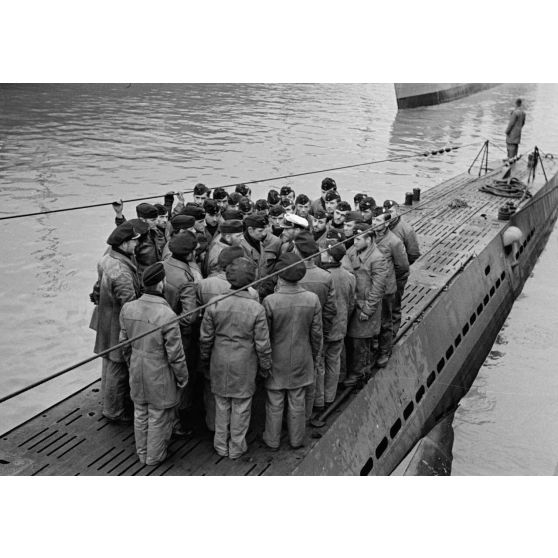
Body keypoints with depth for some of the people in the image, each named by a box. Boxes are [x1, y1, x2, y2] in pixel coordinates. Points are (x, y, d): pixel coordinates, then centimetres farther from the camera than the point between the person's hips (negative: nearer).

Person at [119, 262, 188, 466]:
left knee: (140, 414, 22)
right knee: (159, 418, 15)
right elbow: (175, 354, -19)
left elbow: (124, 343, 4)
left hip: (137, 372, 6)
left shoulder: (128, 308, -9)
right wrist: (182, 378, -3)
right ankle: (155, 456, 33)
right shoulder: (167, 315, -27)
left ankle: (142, 453, 41)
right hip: (160, 375, -6)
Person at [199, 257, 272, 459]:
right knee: (241, 408, 14)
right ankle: (237, 448, 28)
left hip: (220, 365, 2)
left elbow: (205, 338, -3)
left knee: (221, 405, 17)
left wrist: (205, 360, 14)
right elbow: (262, 344, -11)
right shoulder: (256, 309, -17)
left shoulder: (214, 305, -12)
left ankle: (221, 446, 31)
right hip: (244, 367, -2)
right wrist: (265, 367, 5)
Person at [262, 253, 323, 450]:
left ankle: (273, 440, 30)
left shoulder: (270, 301, -22)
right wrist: (315, 357, 12)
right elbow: (317, 333, -4)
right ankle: (296, 439, 32)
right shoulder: (313, 299, -14)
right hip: (302, 361, 2)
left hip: (276, 362, -2)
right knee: (297, 403, 17)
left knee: (275, 404, 14)